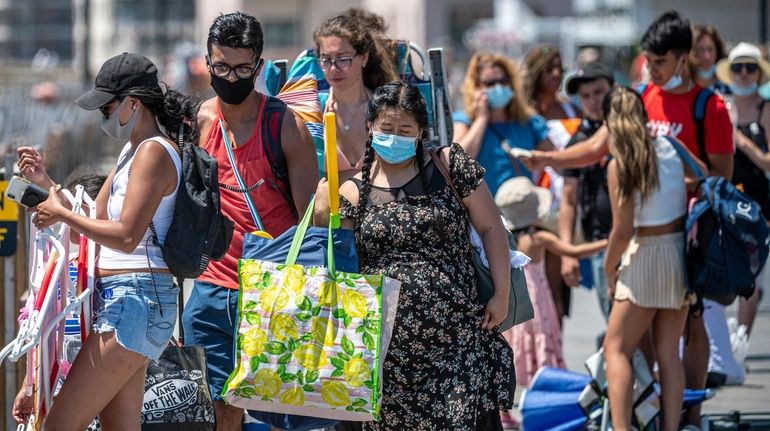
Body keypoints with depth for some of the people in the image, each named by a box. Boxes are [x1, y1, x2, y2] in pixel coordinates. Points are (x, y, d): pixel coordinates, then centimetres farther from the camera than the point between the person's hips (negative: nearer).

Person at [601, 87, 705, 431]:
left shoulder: (619, 166, -14)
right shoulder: (670, 148, 0)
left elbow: (623, 231, -16)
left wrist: (609, 271, -2)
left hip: (647, 254, -5)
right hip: (682, 252, 5)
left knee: (616, 348, 3)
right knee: (668, 352, 10)